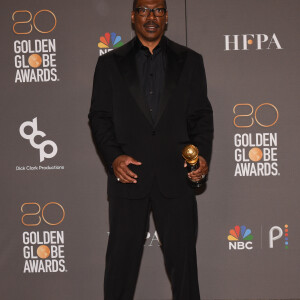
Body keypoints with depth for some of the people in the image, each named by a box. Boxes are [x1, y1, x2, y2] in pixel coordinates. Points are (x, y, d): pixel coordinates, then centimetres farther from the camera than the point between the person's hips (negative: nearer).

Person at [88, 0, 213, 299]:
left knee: (183, 257, 5)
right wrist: (113, 157, -9)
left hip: (176, 176, 0)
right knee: (121, 257, 6)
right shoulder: (109, 64, 9)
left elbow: (202, 115, 9)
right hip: (128, 174, 0)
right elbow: (99, 117, 5)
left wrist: (203, 154, -6)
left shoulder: (190, 61, 11)